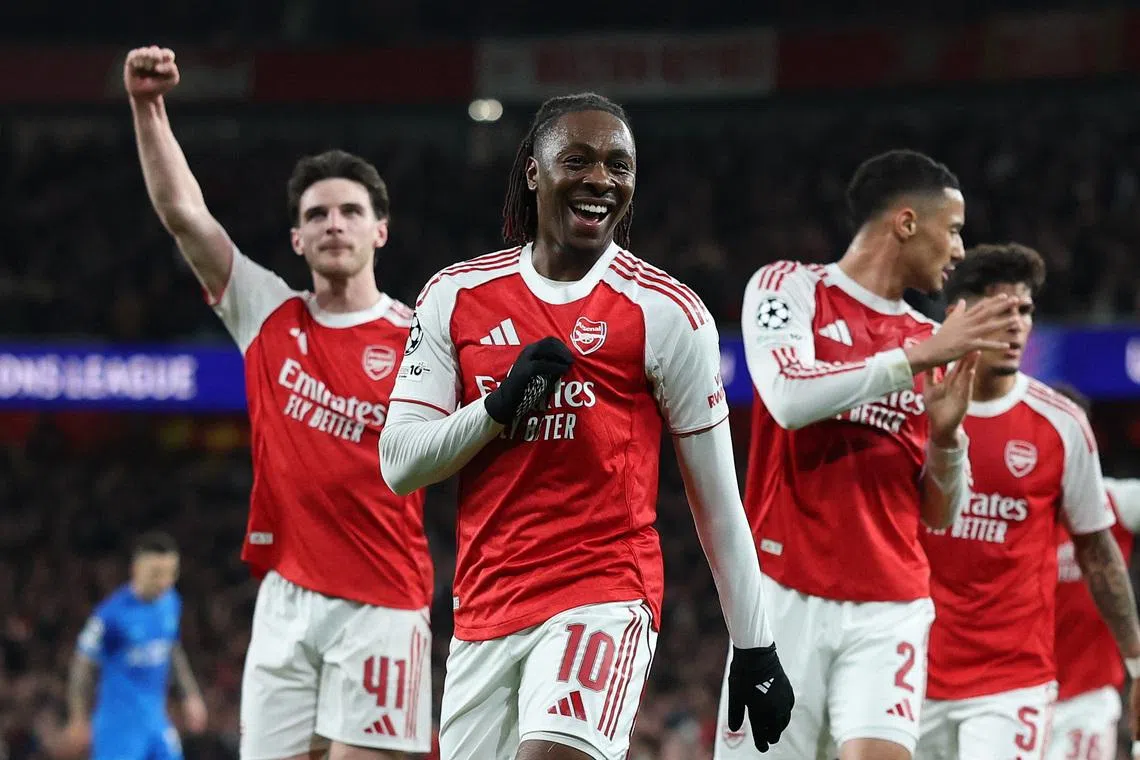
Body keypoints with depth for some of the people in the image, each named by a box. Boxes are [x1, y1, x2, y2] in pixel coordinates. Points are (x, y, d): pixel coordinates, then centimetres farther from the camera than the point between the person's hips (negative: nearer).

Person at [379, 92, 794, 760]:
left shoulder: (665, 313, -2)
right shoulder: (458, 297, 7)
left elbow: (717, 496, 3)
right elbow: (400, 465, 4)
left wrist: (756, 648, 4)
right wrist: (502, 404, -12)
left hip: (604, 598, -5)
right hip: (486, 614, 5)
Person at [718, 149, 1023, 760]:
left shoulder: (929, 340, 15)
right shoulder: (790, 287, 3)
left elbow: (940, 514, 16)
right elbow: (789, 399, -17)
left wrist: (947, 436, -4)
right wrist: (919, 356, -15)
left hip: (890, 611, 3)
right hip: (787, 595, -3)